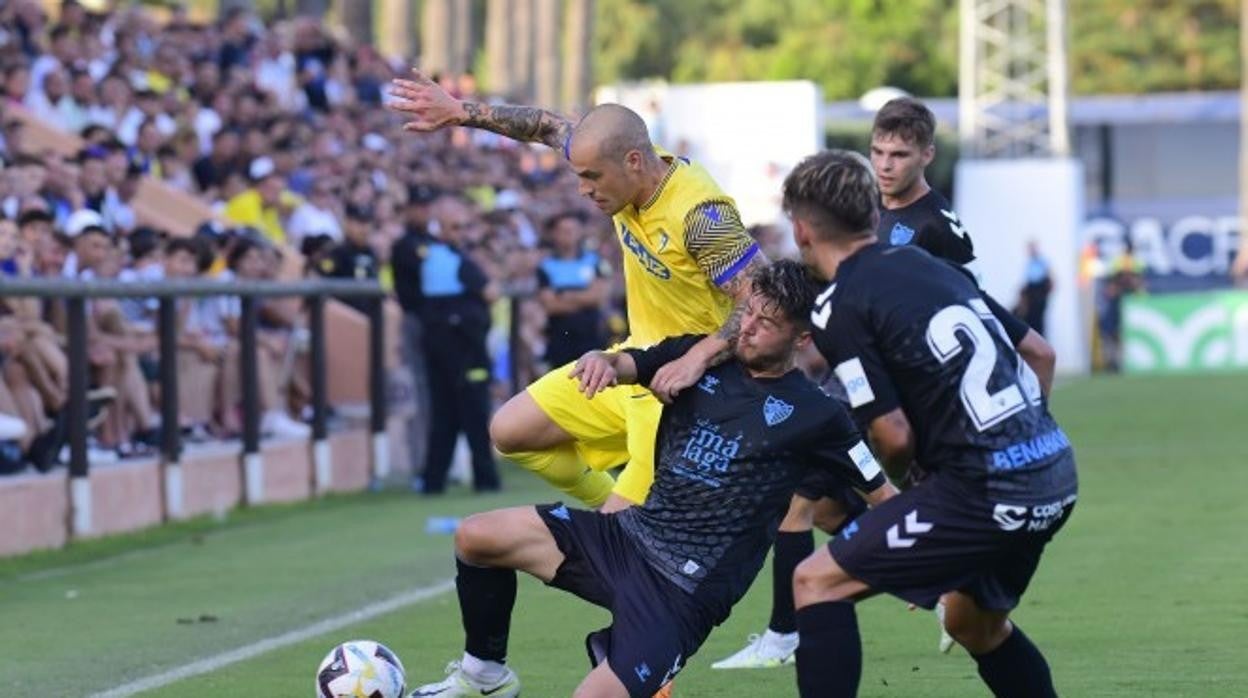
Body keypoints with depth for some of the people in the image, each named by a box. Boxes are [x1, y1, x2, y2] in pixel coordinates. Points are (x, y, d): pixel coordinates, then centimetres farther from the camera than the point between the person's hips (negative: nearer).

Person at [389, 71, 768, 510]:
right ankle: (621, 512, 22)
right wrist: (460, 112, 13)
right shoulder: (632, 173, -6)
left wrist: (698, 357, -39)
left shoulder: (699, 214, -29)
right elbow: (549, 127, 11)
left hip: (685, 389, -9)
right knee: (511, 432, 13)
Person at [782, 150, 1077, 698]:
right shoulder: (929, 265, 17)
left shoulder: (839, 308, -7)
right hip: (1055, 476, 8)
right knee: (973, 622, 30)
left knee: (818, 581, 1)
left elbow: (895, 437, -9)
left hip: (986, 487, -8)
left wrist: (894, 474, 11)